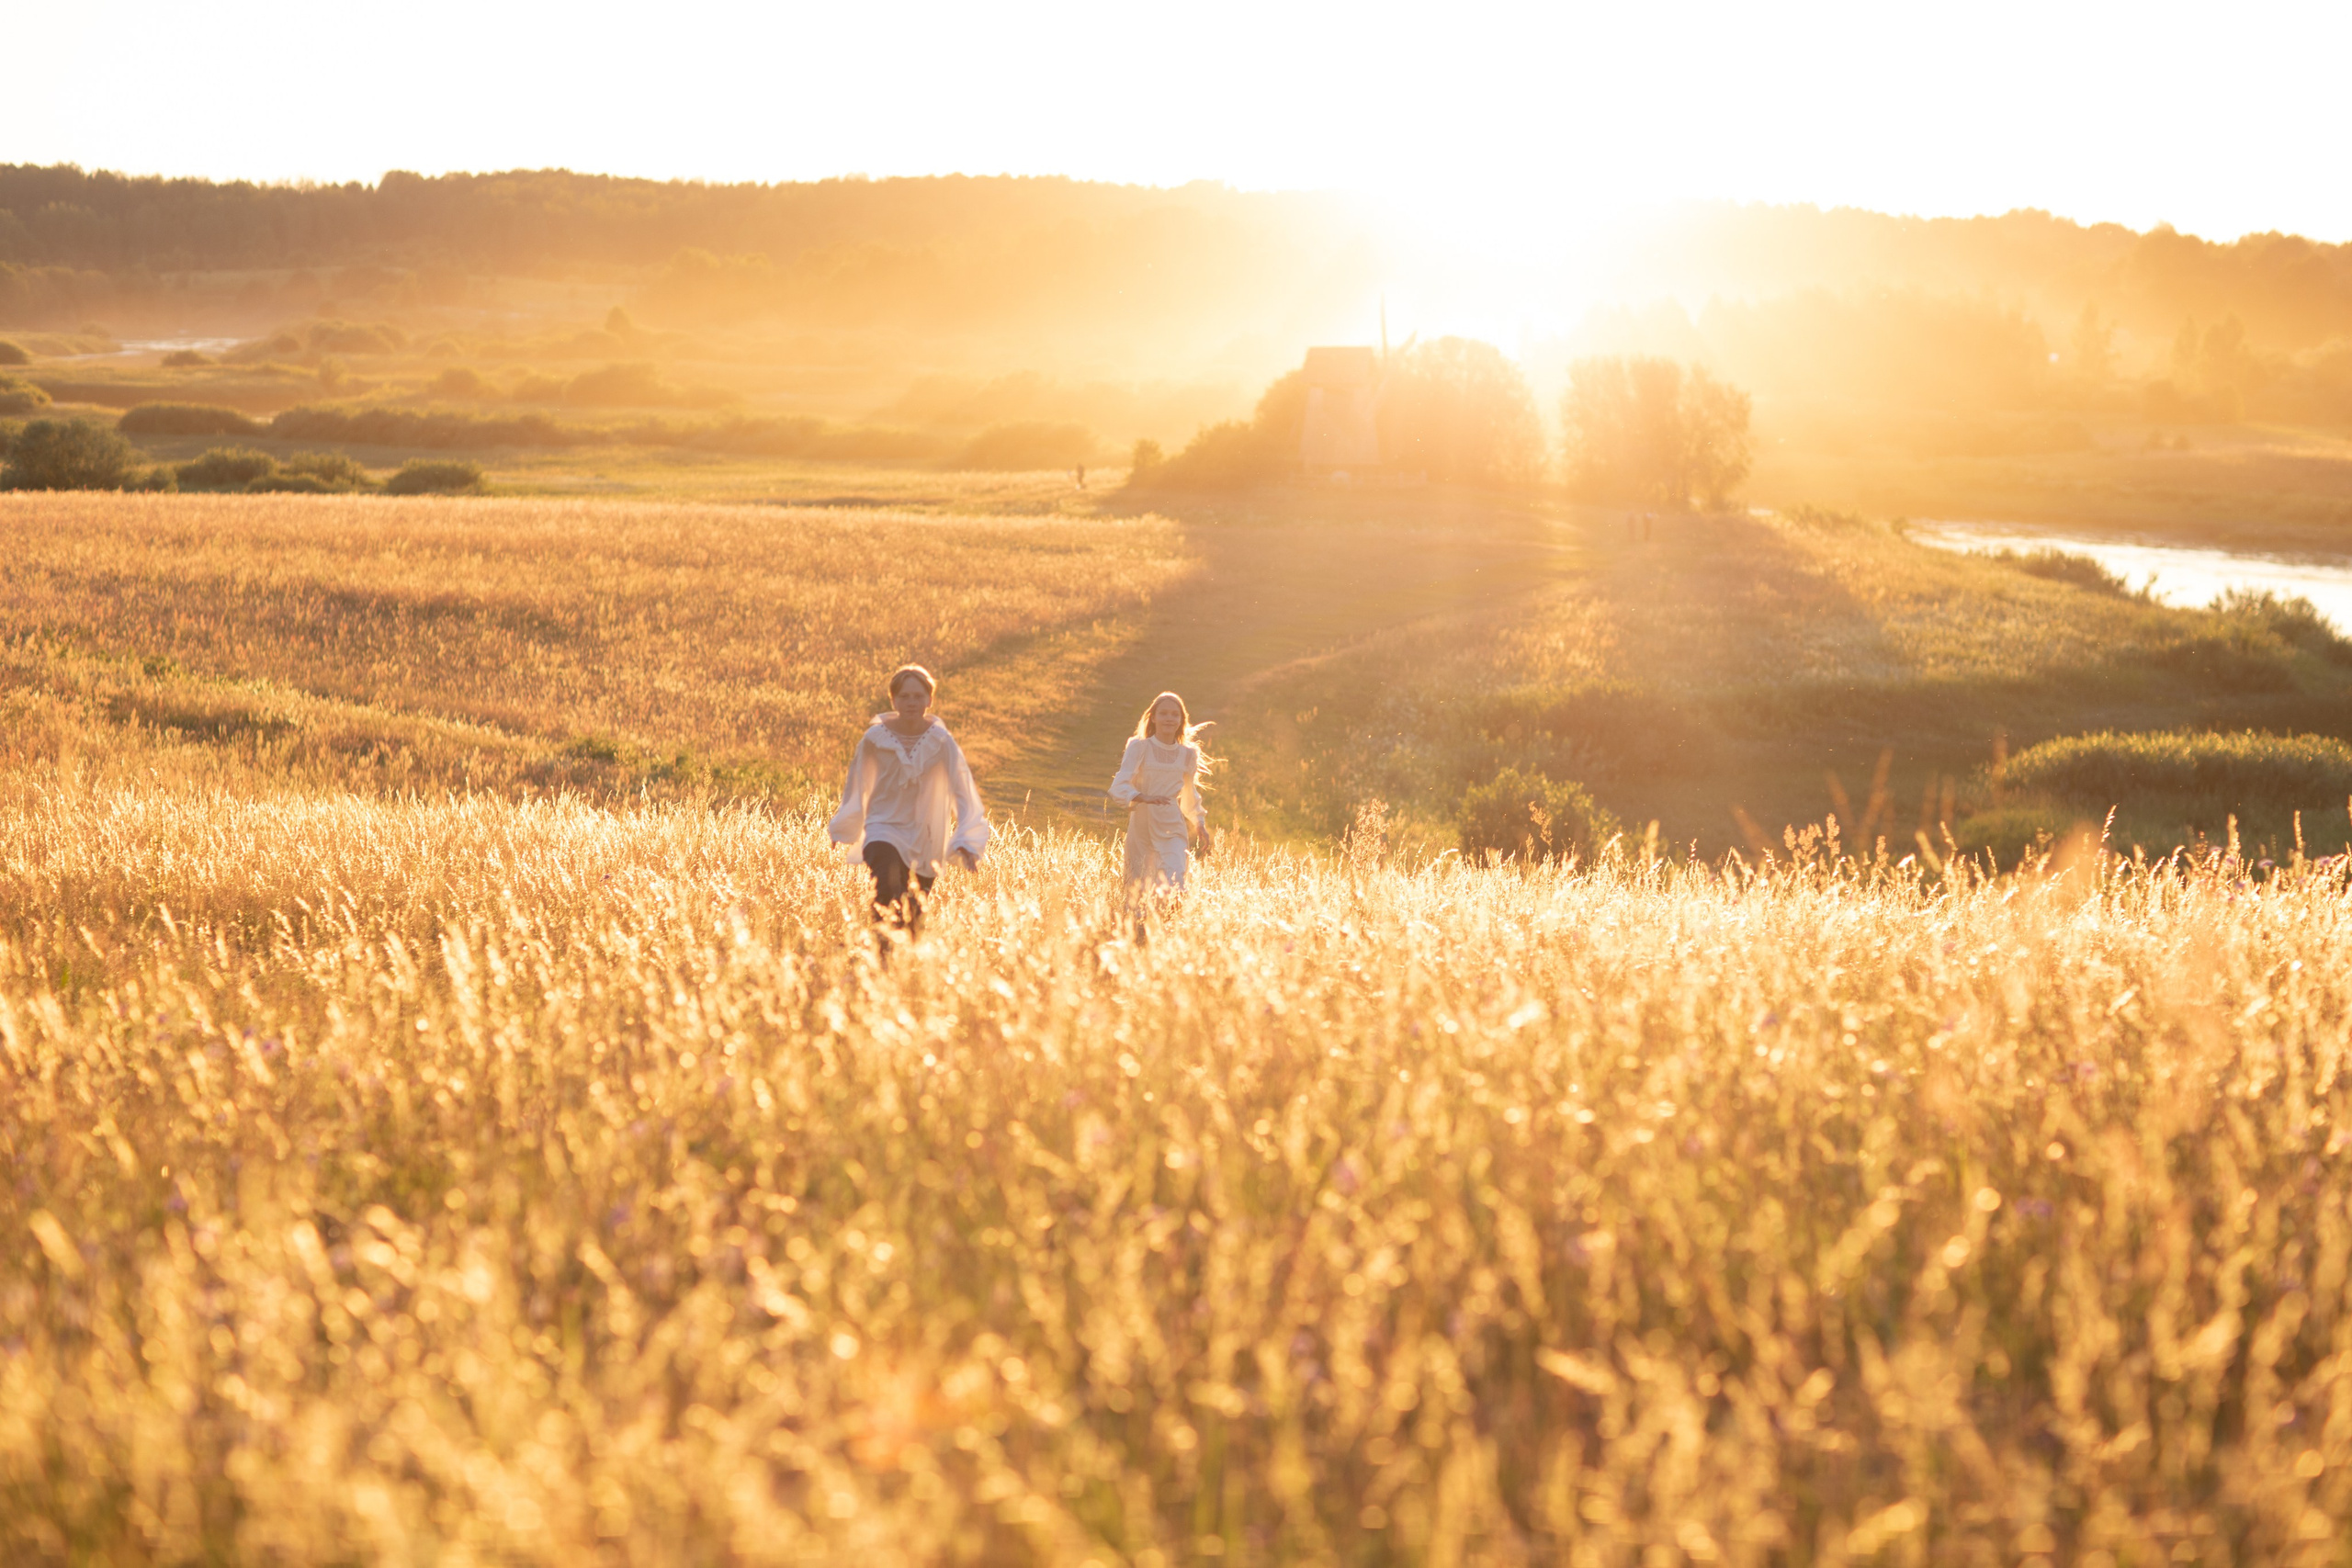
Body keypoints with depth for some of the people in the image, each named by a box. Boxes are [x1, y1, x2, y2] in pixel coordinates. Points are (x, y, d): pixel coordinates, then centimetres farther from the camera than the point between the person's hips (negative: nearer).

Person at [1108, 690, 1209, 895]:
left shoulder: (1188, 754, 8)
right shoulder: (1139, 748, -2)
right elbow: (1118, 787, -14)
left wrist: (1200, 825, 23)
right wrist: (1144, 798, -31)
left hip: (1172, 829, 1)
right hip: (1140, 828, -1)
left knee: (1173, 884, -19)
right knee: (1137, 887, 3)